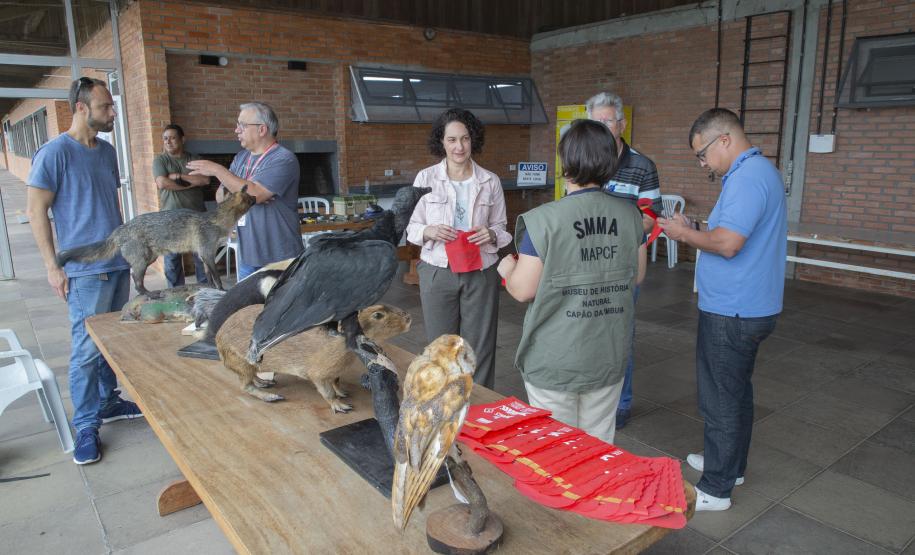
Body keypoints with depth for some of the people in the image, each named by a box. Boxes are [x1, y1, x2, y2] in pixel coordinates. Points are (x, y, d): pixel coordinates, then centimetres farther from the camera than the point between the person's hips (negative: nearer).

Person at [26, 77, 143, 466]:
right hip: (85, 269, -7)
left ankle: (108, 402, 29)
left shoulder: (107, 151, 11)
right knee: (87, 347, -2)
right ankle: (86, 426, 9)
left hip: (119, 262, 7)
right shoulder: (55, 153, -10)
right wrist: (52, 266, -11)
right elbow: (36, 211, -9)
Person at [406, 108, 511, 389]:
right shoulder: (426, 178, 1)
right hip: (438, 271, 0)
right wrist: (429, 232, -17)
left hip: (481, 272, 1)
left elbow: (500, 227, 9)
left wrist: (491, 235, -13)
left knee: (480, 347, 6)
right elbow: (411, 227, 5)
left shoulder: (490, 181, 3)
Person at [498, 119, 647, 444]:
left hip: (554, 362, -4)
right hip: (609, 357, 4)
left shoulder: (544, 221, -18)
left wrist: (507, 268, 8)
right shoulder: (630, 216, -4)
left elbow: (523, 290, -13)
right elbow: (637, 277, 8)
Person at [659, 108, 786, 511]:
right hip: (746, 308, 11)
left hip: (732, 312, -11)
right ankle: (731, 465, 38)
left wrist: (684, 234, -12)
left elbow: (728, 243, -28)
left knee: (721, 399, 0)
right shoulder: (759, 171, 13)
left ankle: (715, 489, 13)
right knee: (736, 392, 21)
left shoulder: (748, 177, -20)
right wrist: (693, 233, 5)